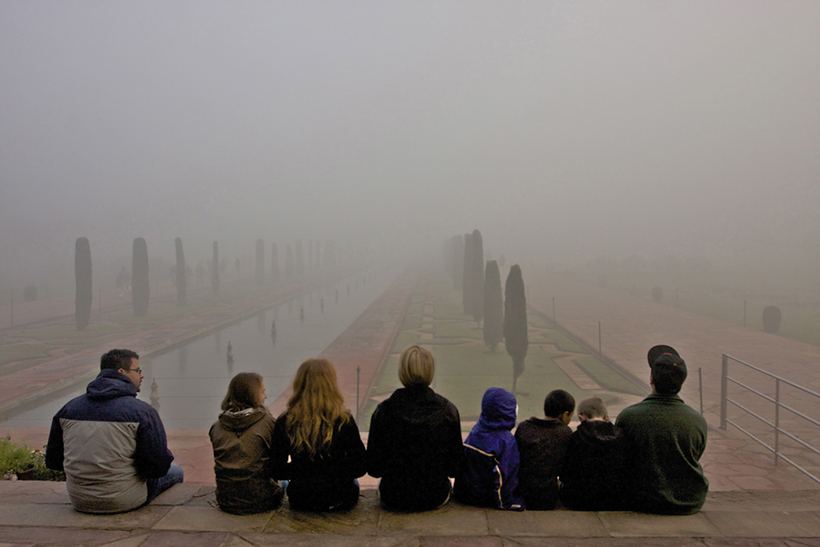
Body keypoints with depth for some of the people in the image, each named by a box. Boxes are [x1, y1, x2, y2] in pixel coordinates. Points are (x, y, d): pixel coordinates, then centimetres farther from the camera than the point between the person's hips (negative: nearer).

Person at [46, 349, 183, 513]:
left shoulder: (69, 407, 0)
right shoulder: (143, 412, -16)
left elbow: (53, 461, 8)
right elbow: (159, 467, -17)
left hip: (78, 501, 6)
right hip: (123, 501, -6)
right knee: (175, 471, 22)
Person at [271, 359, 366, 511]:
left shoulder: (285, 423, -13)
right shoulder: (344, 421, -17)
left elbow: (277, 471, -6)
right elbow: (360, 467, -11)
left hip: (300, 502, 2)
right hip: (339, 500, -2)